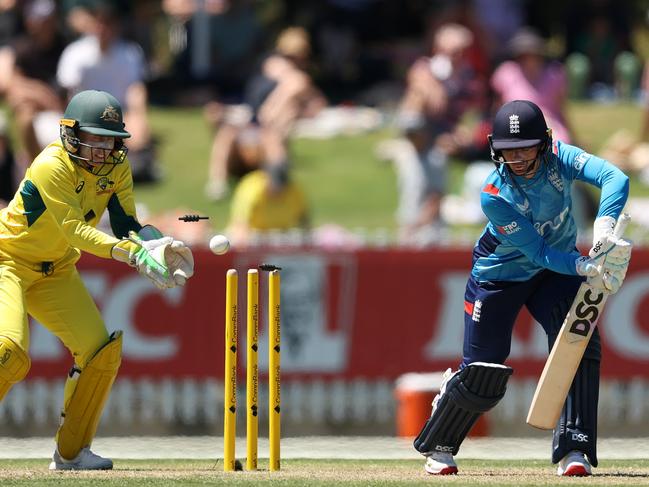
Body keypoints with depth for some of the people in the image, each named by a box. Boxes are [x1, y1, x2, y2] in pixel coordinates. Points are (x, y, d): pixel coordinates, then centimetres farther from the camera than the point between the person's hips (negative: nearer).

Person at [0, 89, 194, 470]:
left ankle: (71, 452, 12)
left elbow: (127, 225, -6)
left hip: (56, 271, 7)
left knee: (102, 352, -1)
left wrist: (159, 246, -28)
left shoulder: (116, 166, -5)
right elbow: (74, 229, -33)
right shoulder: (52, 166, -27)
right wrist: (134, 253, -43)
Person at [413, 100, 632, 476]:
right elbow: (538, 251, -30)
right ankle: (438, 445, 29)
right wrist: (587, 267, -44)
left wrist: (604, 226, -54)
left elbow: (616, 178, -38)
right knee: (482, 375, 0)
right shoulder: (494, 196, -29)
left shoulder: (560, 160, -22)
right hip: (501, 275, -3)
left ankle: (573, 449, -16)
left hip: (557, 271, 3)